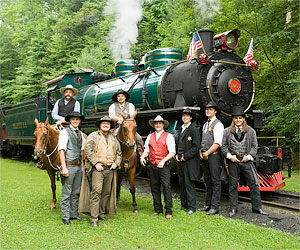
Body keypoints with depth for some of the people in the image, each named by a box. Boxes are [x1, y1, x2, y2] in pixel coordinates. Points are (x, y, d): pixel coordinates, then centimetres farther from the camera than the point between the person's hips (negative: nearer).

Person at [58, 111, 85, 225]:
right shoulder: (65, 132, -6)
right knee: (66, 193, -1)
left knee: (76, 192, 13)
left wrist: (82, 166, 10)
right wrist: (64, 168, -17)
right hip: (69, 165, -6)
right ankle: (65, 217, 7)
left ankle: (74, 214, 23)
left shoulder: (80, 133, 14)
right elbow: (61, 150, -11)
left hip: (78, 166, 7)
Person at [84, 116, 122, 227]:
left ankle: (101, 213, 22)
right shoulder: (93, 136, 4)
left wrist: (116, 163, 2)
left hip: (110, 169, 5)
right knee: (96, 191, -12)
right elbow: (88, 150, -7)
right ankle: (94, 218, -11)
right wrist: (96, 163, -15)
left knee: (106, 192, 9)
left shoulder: (114, 138, 19)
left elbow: (119, 153, 21)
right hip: (98, 168, -5)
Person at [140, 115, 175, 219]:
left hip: (164, 165, -5)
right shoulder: (150, 137, 14)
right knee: (154, 187, 8)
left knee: (166, 186, -10)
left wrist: (163, 160, -18)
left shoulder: (168, 136, 0)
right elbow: (146, 150, 15)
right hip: (153, 165, 5)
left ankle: (168, 211, -5)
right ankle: (158, 209, 18)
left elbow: (172, 152, -5)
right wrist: (142, 156, -6)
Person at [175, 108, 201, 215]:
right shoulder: (180, 129, 16)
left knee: (189, 183, -6)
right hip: (180, 161, 7)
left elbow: (196, 146, -13)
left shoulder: (194, 129, -7)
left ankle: (191, 207, 0)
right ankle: (184, 204, 21)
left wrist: (185, 156, -14)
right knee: (182, 183, 11)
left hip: (190, 161, -7)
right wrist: (176, 155, 8)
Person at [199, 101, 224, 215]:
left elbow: (217, 143, -16)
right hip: (205, 156, 8)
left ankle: (214, 207, -1)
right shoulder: (205, 124, 18)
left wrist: (207, 153, -14)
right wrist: (201, 151, 6)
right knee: (207, 181, 13)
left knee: (215, 181, -3)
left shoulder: (218, 124, -8)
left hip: (213, 156, -8)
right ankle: (207, 205, 20)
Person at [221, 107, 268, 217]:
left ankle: (257, 207, 12)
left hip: (246, 161, 0)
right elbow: (223, 146, 5)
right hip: (233, 162, 0)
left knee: (253, 184, 0)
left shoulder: (250, 131, 6)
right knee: (233, 185, 5)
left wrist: (249, 156, -7)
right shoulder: (227, 131, 6)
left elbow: (254, 146, 6)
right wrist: (230, 156, -8)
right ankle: (233, 208, 15)